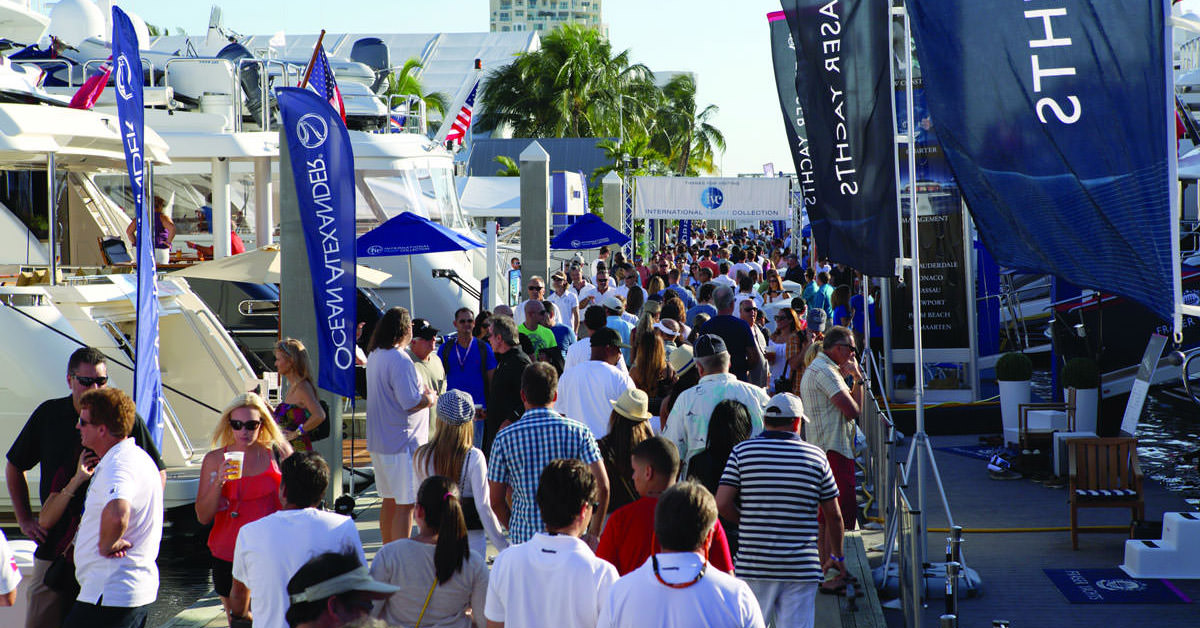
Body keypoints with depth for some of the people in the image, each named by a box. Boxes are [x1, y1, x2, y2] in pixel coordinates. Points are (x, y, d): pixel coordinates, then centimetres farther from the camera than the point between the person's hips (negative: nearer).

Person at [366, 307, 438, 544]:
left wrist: (421, 392, 15)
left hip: (379, 442, 10)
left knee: (390, 500, 17)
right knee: (405, 504, -5)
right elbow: (410, 402, -23)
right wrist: (430, 398, -4)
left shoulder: (374, 356, 12)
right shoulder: (400, 360, -19)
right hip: (403, 443, -10)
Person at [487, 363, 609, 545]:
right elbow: (602, 486, -8)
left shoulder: (504, 438, 0)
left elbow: (496, 501, 2)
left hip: (524, 538, 0)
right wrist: (594, 532, 2)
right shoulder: (578, 431, -1)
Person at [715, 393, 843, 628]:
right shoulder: (816, 457, 2)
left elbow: (722, 504, -7)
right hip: (801, 568, 0)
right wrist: (837, 555, 21)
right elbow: (833, 515, 6)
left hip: (753, 564, 0)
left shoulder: (742, 451, 0)